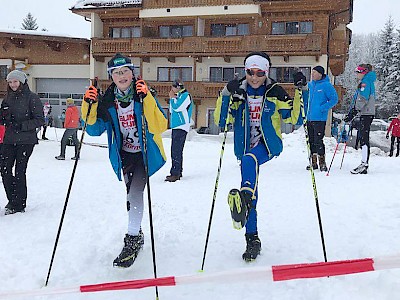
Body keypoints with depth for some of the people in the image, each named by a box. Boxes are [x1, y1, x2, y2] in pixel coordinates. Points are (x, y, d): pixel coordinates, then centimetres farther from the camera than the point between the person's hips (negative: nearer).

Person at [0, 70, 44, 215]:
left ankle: (19, 204, 10)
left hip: (26, 140, -6)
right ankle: (12, 200, 20)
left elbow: (40, 120, -9)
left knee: (19, 171, -2)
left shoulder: (32, 98, -6)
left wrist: (21, 125, -19)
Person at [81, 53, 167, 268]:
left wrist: (146, 99, -36)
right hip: (125, 154, 5)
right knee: (131, 194, 17)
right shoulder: (107, 100, -5)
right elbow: (95, 129, -7)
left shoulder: (144, 95, -16)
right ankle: (137, 233, 38)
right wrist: (89, 106, -20)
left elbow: (161, 125, -27)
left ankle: (132, 241, -12)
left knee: (135, 191, -20)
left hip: (145, 152, -5)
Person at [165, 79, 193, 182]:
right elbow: (171, 110, 20)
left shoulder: (186, 95, -7)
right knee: (175, 150, 11)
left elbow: (177, 108, -16)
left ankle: (175, 173, -15)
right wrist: (172, 98, 12)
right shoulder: (178, 96, 20)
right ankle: (178, 171, 17)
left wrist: (172, 98, -1)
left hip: (182, 127, -9)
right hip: (176, 126, 10)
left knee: (176, 150, -14)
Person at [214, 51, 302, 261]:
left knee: (249, 160, -37)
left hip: (268, 144, -3)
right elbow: (221, 121, -6)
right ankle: (252, 238, 13)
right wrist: (226, 95, -18)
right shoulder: (238, 93, 3)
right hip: (246, 148, 3)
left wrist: (300, 92, -15)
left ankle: (244, 196, -59)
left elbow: (295, 117, -5)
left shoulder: (275, 93, -2)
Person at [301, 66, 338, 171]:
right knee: (311, 140, 11)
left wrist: (322, 108, -15)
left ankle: (322, 162, 2)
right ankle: (313, 162, 22)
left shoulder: (326, 85, -7)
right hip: (309, 118, 7)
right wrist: (305, 111, 13)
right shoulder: (310, 85, 12)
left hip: (319, 118, -7)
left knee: (318, 141, -9)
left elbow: (334, 99, -9)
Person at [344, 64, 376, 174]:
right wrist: (352, 112, 22)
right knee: (363, 138, 8)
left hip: (367, 113, -10)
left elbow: (363, 100, -18)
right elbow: (358, 100, 25)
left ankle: (364, 165, -16)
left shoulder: (365, 82, -9)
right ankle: (364, 164, 9)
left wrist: (353, 113, -20)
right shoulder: (364, 82, 22)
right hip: (365, 113, 10)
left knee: (364, 138, -13)